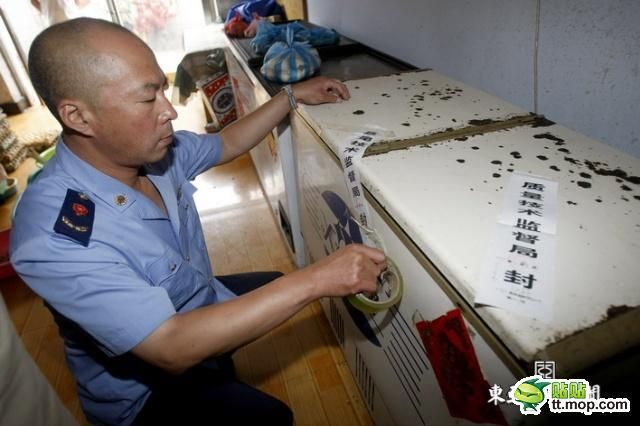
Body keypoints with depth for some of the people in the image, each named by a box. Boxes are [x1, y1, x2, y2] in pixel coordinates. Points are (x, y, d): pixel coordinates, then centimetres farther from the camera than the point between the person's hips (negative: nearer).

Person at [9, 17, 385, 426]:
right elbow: (173, 348, -40)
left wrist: (293, 96, 1)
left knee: (286, 288, 19)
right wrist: (314, 280, -43)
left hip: (199, 304, 7)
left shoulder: (157, 149, -16)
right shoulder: (53, 236, -37)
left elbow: (226, 144, 4)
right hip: (147, 387, -6)